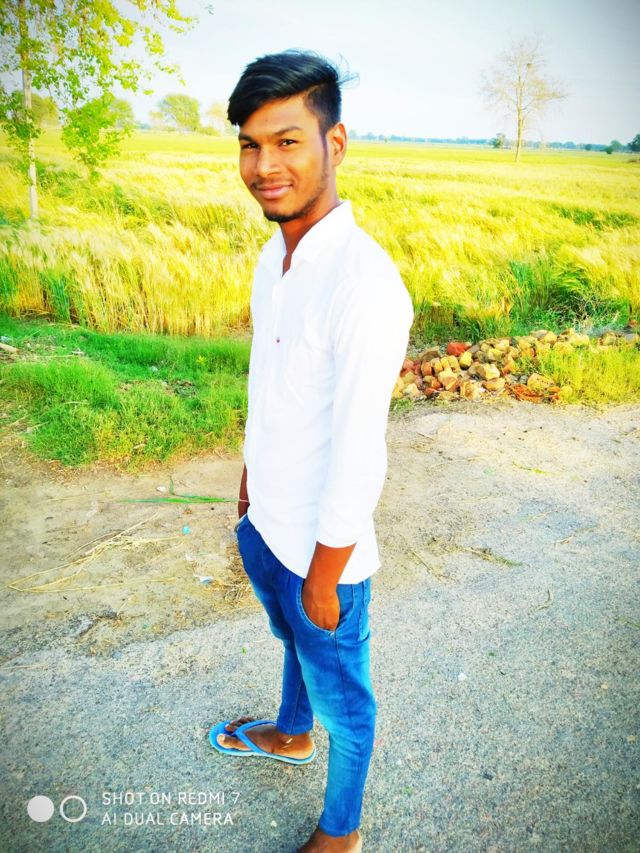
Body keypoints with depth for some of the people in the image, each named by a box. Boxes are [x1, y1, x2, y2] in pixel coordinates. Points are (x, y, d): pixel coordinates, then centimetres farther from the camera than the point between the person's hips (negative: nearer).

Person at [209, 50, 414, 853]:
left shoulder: (365, 285, -29)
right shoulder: (275, 254, -1)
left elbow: (358, 461, -26)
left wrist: (324, 580, -17)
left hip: (320, 547, -7)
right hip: (265, 523, 8)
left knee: (340, 693, 17)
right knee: (293, 642, 32)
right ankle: (290, 733, 62)